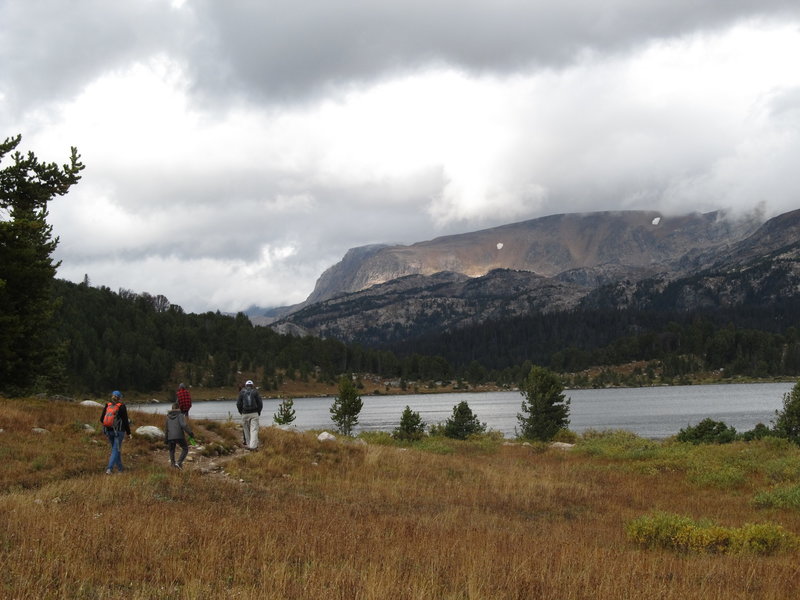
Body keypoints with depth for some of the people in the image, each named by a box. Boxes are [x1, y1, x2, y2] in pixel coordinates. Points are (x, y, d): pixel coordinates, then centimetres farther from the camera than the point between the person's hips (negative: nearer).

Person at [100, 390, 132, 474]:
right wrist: (129, 433, 0)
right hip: (119, 431, -4)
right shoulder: (122, 407, -11)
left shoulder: (107, 405, 1)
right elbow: (125, 421, -10)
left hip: (108, 430, 5)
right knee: (116, 450, -1)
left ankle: (120, 468, 26)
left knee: (115, 448, 19)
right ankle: (109, 469, -17)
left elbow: (102, 419, 3)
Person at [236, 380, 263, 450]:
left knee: (246, 430, 14)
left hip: (245, 414, 1)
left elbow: (238, 404, 4)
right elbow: (260, 403, 2)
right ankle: (253, 446, -15)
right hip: (254, 413, -1)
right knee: (254, 430, -4)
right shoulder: (255, 392, 3)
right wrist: (258, 412, 16)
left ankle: (248, 445, 17)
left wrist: (241, 412, 19)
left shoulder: (242, 392, 5)